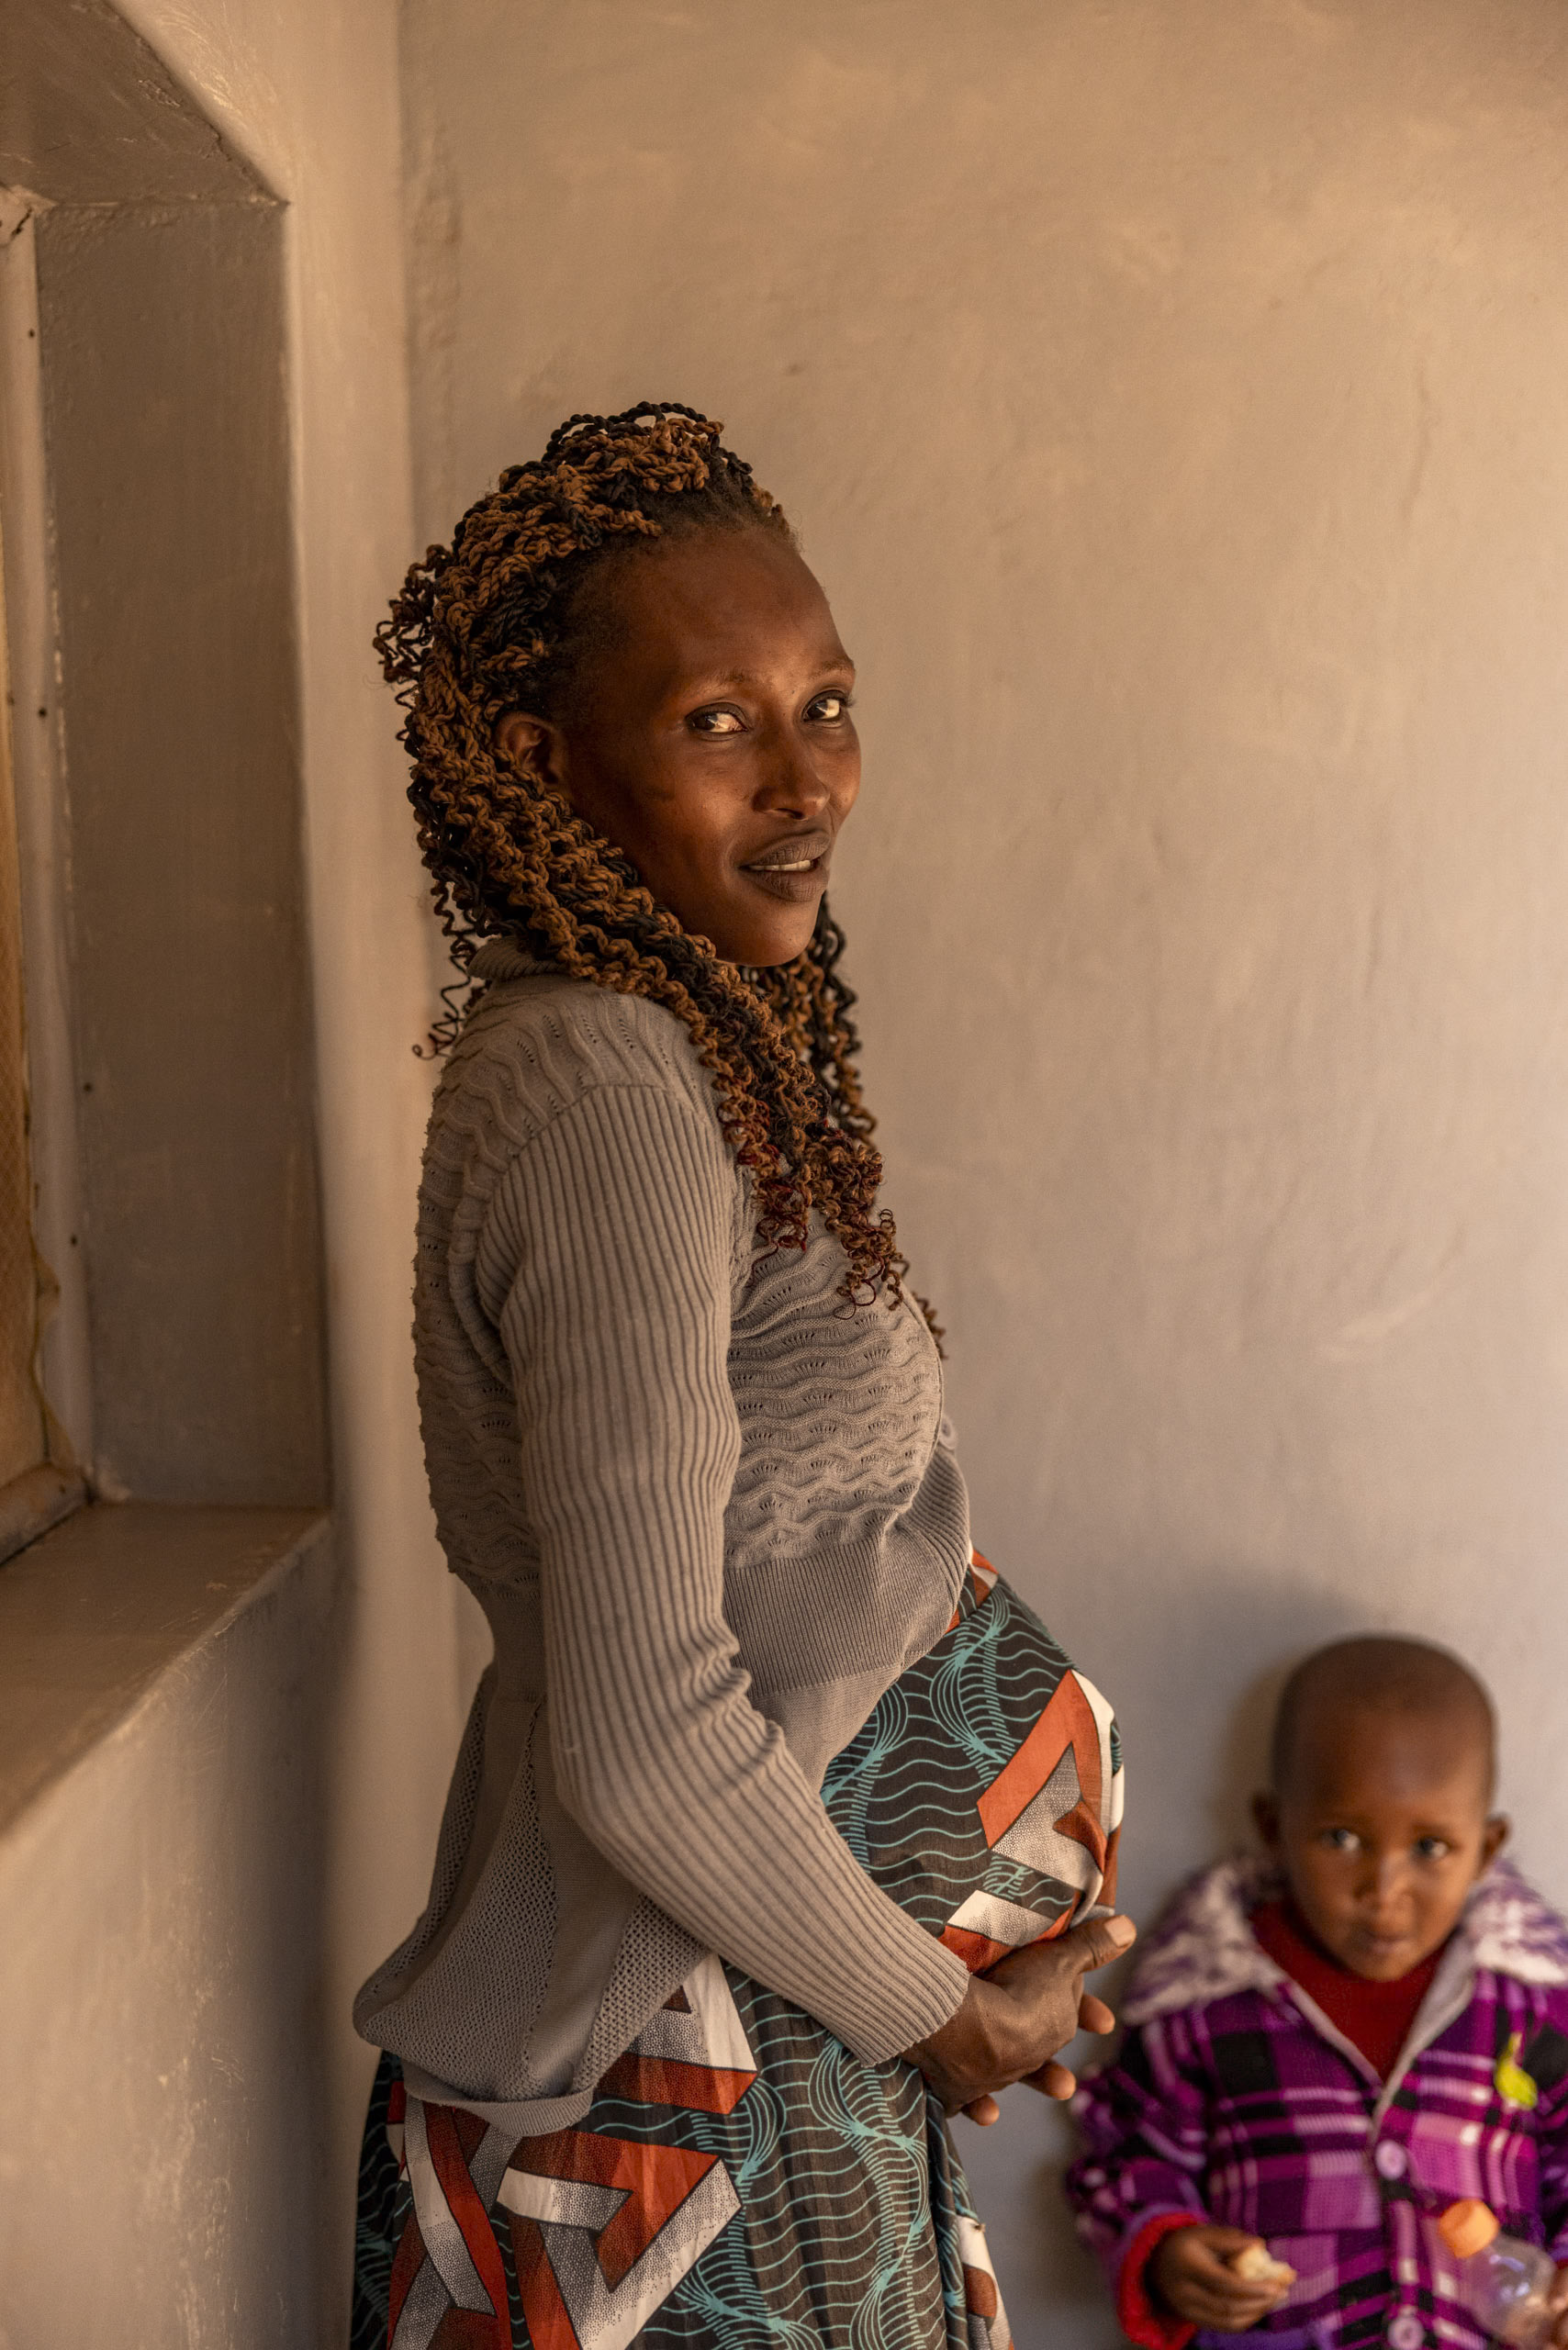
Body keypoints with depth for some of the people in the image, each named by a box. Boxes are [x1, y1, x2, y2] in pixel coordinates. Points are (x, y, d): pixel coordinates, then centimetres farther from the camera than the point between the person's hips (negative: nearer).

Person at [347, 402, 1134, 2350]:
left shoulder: (656, 1040, 3)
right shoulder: (612, 1107, -27)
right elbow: (645, 1748, -29)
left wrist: (978, 1950, 11)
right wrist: (938, 2006, -13)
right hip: (699, 2059, -9)